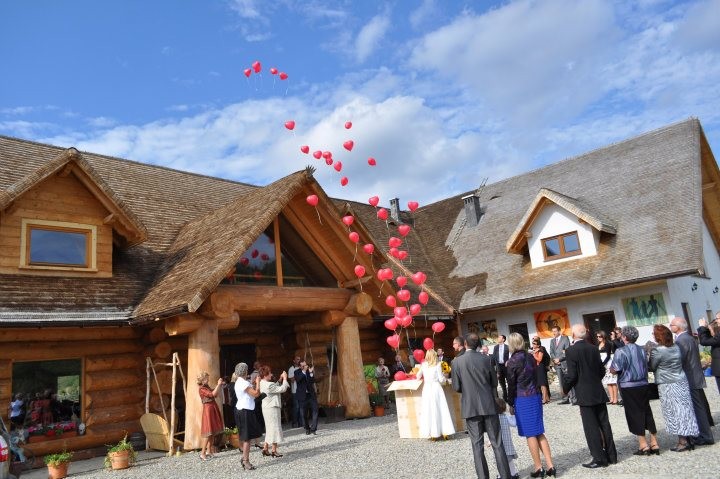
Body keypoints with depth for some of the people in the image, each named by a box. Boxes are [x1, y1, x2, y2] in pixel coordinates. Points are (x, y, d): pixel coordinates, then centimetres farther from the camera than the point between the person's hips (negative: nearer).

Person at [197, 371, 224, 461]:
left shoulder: (207, 387, 12)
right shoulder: (201, 388, -13)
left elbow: (216, 394, 17)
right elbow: (212, 394, -22)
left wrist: (220, 386, 9)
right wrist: (218, 384, -17)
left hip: (213, 408, 9)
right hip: (208, 409, -9)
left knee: (213, 431, 10)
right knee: (208, 432, -9)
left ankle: (209, 451, 16)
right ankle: (203, 453, -5)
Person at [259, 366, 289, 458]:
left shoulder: (262, 383, 6)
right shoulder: (269, 385, -24)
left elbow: (275, 388, 14)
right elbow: (282, 389, -21)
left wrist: (280, 380, 7)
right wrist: (285, 379, -11)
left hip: (267, 408, 10)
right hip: (272, 408, -10)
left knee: (270, 428, 18)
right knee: (275, 428, 1)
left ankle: (265, 448, 21)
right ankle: (274, 450, 8)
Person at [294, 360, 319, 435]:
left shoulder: (310, 371, 4)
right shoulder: (297, 372, -2)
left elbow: (313, 381, -4)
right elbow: (297, 379, -22)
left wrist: (311, 373, -19)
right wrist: (304, 371, -28)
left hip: (311, 394, 2)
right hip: (303, 396, -2)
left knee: (315, 411, -5)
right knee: (303, 413, 2)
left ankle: (313, 428, 1)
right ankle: (307, 429, 17)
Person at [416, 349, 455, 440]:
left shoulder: (423, 365, 4)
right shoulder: (437, 365, -3)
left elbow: (418, 376, 15)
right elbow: (441, 379, -4)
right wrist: (445, 380, 17)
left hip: (426, 389, 2)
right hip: (436, 388, -2)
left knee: (429, 410, 5)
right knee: (441, 409, 5)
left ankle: (433, 434, 7)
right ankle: (444, 432, 6)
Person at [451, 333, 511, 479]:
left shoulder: (456, 361, -7)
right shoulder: (486, 359, -3)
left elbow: (456, 387, -5)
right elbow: (494, 382, 6)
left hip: (470, 407, -1)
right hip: (488, 405, 1)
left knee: (477, 445, 7)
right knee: (497, 443, 9)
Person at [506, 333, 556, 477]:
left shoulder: (512, 361, -12)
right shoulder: (530, 357, 4)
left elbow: (511, 385, -9)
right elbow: (536, 376, 9)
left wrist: (510, 403, 2)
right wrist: (536, 393, 17)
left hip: (522, 399, -6)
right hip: (536, 396, 6)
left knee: (530, 434, 3)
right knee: (539, 432, 13)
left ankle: (538, 468, 10)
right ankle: (550, 466, 13)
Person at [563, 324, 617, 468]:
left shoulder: (571, 351, -13)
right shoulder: (594, 348, 4)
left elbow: (571, 375, -15)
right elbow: (602, 371, 9)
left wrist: (565, 389, 0)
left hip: (585, 394, -6)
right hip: (599, 393, 6)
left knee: (591, 427, 1)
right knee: (604, 424, 13)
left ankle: (599, 459, 5)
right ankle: (611, 455, 22)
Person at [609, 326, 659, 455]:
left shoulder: (621, 352, -15)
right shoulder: (642, 350, 4)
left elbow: (614, 370, -17)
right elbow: (646, 366, 14)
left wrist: (610, 367, 4)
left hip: (629, 387, -6)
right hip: (643, 385, 6)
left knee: (635, 415, 3)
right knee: (647, 412, 13)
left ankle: (643, 445, 8)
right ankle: (654, 444, 18)